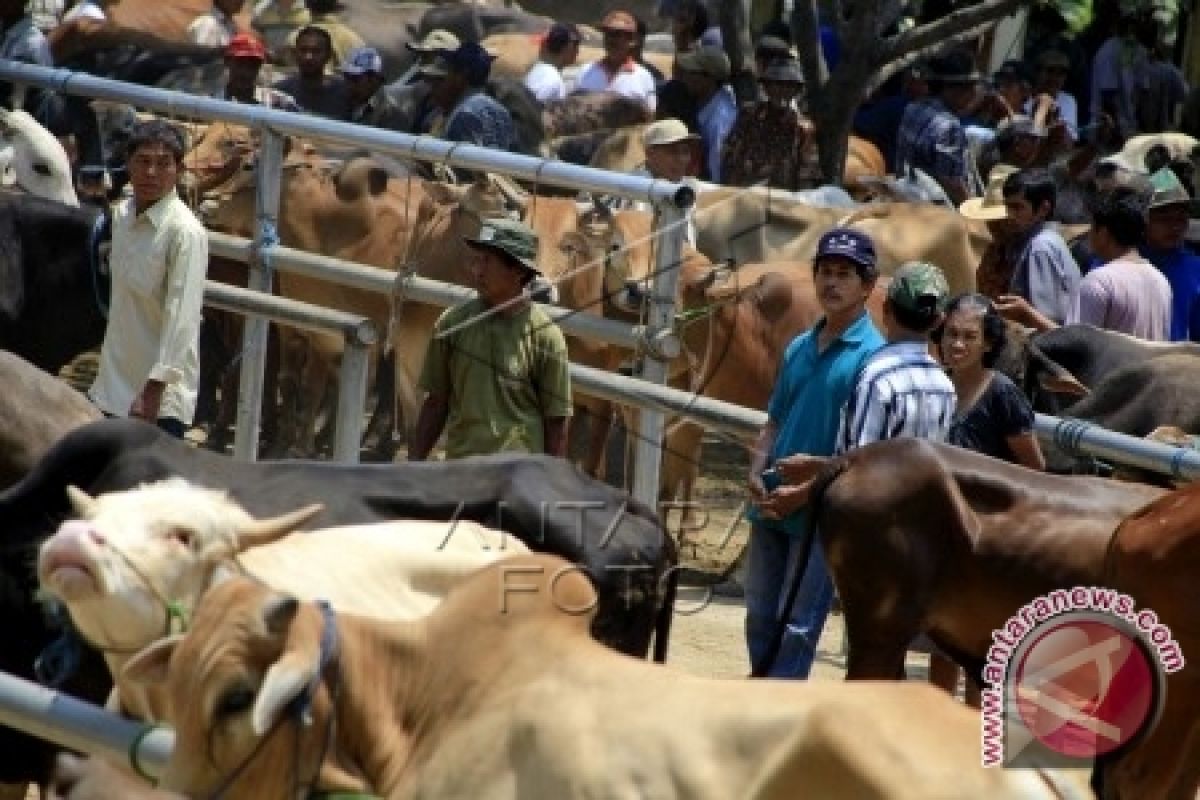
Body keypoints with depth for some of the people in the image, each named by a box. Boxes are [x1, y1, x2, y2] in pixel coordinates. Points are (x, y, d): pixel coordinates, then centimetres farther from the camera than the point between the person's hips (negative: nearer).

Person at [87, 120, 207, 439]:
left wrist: (153, 391, -24)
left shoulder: (185, 231, -17)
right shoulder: (123, 215, 7)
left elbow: (182, 317, -20)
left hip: (160, 393, -8)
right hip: (116, 384, 8)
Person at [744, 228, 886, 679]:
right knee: (760, 619, 13)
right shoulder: (799, 348, 12)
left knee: (796, 629, -5)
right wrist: (756, 475, -1)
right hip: (772, 507, 7)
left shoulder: (873, 355, -9)